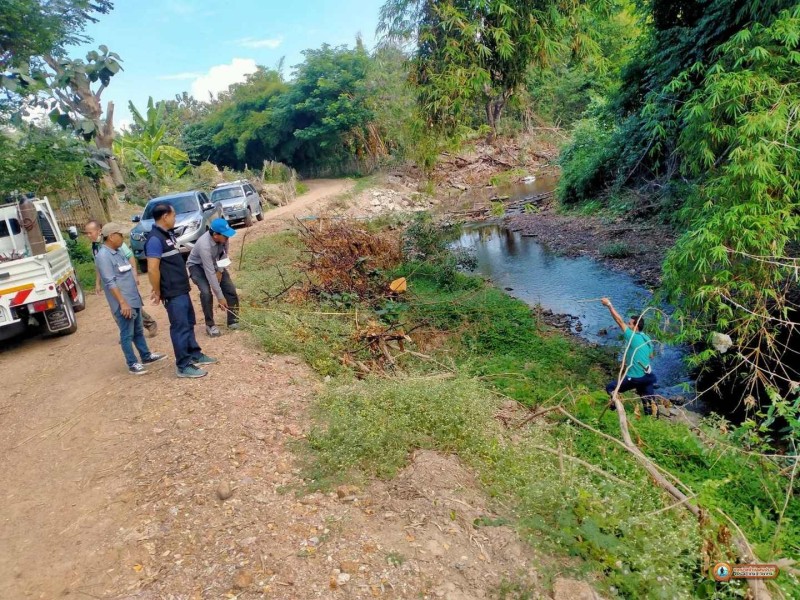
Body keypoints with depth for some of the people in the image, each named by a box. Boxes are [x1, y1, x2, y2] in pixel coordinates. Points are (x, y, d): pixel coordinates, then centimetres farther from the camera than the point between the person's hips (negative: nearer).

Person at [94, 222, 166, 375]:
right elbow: (110, 282, -21)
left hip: (134, 300, 9)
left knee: (138, 331, 19)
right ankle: (133, 364, 9)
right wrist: (122, 303, -23)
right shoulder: (103, 256, -17)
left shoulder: (117, 252, 12)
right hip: (123, 304, -9)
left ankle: (146, 356, 31)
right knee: (127, 334, 0)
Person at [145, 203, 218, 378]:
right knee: (180, 327, -3)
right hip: (172, 293, -10)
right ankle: (183, 366, 5)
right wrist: (158, 292, -15)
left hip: (181, 289, 10)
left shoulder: (168, 234, 12)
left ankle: (195, 355, 32)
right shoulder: (155, 239, -19)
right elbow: (152, 269, -22)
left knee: (189, 323, 19)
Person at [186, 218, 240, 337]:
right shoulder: (205, 245, -41)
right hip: (197, 265, -5)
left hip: (214, 263, 6)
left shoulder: (223, 236, -25)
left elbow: (224, 253, -2)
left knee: (230, 288, -6)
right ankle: (210, 325, -8)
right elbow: (210, 273, -39)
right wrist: (220, 297, -36)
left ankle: (233, 321, 7)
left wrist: (220, 270, -10)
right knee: (206, 293, -25)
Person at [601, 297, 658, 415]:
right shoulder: (647, 339, 4)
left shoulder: (633, 337, -20)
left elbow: (619, 321, -22)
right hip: (646, 376, 7)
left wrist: (609, 305, -21)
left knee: (610, 388, 8)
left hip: (634, 378, -7)